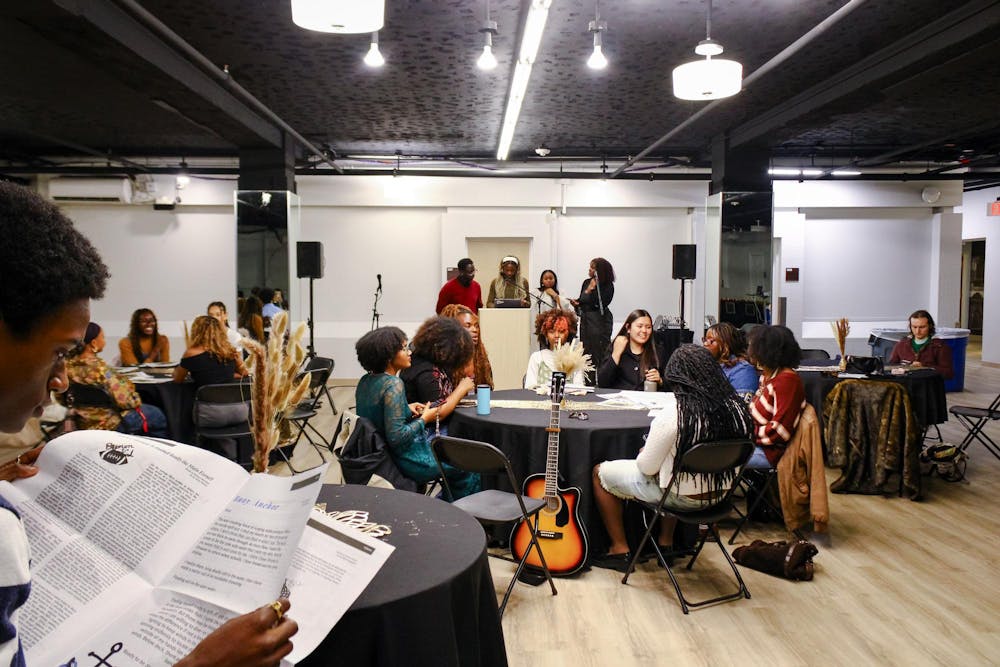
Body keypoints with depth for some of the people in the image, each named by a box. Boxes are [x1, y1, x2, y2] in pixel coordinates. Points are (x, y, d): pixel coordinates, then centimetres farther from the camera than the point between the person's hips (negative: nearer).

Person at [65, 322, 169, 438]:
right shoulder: (98, 367, -28)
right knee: (157, 414, 12)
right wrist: (136, 399, -7)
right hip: (108, 425, -8)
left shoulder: (68, 364, -7)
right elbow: (125, 400, -26)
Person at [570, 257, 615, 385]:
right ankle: (588, 383, 14)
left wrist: (591, 289, -17)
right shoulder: (586, 282, 11)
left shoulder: (607, 286, -7)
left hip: (600, 322, -6)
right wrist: (576, 303, -4)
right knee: (586, 352, 7)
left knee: (599, 353, -6)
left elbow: (601, 304, -18)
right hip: (585, 320, 7)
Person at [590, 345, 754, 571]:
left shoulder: (674, 414, -27)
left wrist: (642, 454, 5)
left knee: (601, 472, 11)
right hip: (719, 495, 6)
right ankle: (666, 543, 35)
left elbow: (647, 467, -18)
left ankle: (620, 550, 16)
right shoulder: (737, 408, -10)